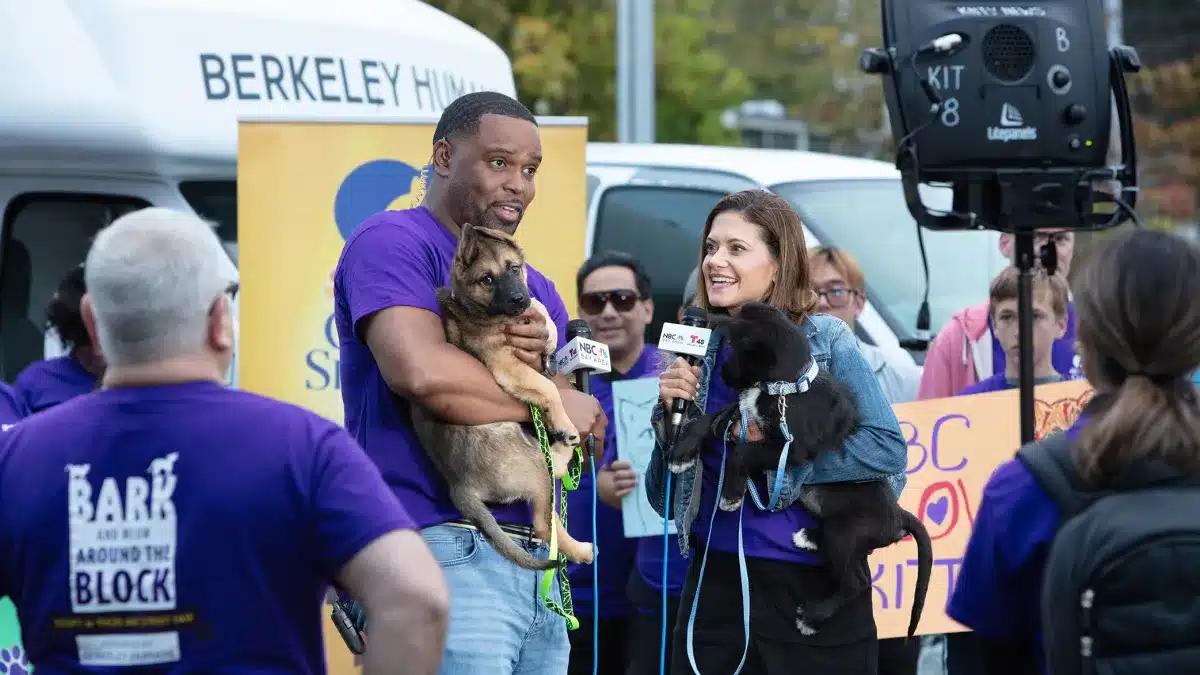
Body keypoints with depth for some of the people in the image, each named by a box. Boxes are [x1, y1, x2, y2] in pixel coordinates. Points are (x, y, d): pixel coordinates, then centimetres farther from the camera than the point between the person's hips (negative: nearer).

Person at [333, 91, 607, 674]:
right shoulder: (391, 243, -2)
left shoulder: (537, 290, 23)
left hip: (536, 560, 8)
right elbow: (420, 370, -20)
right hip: (440, 550, -8)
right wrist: (548, 401, -6)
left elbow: (587, 432, 18)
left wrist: (543, 365, -4)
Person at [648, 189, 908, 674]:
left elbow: (888, 449, -14)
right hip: (714, 590, 4)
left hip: (814, 588, -4)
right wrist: (672, 412, -7)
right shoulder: (698, 349, 6)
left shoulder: (825, 341, -6)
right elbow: (667, 501, 8)